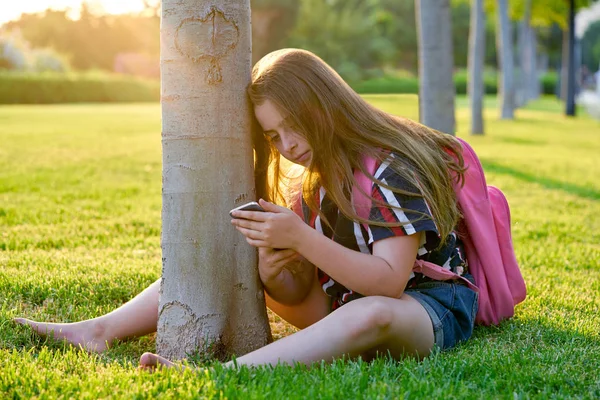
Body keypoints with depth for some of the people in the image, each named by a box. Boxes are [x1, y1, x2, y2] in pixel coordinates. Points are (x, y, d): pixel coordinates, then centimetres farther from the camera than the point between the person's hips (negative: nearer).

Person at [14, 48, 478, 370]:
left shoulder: (393, 170, -17)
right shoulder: (314, 181, 5)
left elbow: (389, 282, -28)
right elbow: (298, 294, 2)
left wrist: (299, 237, -33)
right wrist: (271, 271, -22)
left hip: (432, 304, -7)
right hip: (345, 299, 7)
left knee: (370, 315, -44)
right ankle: (100, 331, -8)